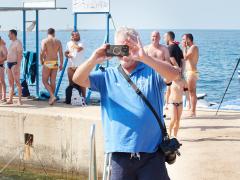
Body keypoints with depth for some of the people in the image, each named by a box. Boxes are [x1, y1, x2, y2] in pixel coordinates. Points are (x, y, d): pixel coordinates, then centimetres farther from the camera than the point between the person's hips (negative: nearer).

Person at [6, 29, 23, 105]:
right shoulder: (12, 43, 19)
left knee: (17, 82, -11)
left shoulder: (18, 43, -9)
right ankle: (10, 99, 8)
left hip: (15, 64, -9)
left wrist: (17, 66, -22)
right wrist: (8, 65, 18)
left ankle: (19, 100, -11)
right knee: (10, 82, 7)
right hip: (9, 63, 9)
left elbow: (19, 55, -15)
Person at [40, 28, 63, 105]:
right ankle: (51, 98, 14)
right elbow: (61, 53, 2)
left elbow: (42, 52, -14)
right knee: (53, 81, 10)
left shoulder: (44, 41, -5)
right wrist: (61, 64, 7)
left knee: (45, 81, 4)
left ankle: (52, 96, -13)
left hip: (47, 62, -4)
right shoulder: (58, 41, 6)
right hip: (55, 62, 4)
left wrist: (41, 61, 2)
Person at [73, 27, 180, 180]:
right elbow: (78, 79, 0)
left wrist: (144, 57, -28)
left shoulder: (152, 71, 3)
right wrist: (93, 60, -20)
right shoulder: (107, 76, 11)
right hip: (120, 155, 2)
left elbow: (174, 75, -17)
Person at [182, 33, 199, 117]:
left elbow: (185, 57, -22)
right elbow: (186, 58, 15)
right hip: (191, 72, 10)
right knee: (192, 93, 11)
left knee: (192, 92, -9)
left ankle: (192, 112, -8)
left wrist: (184, 47, -11)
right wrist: (184, 47, 10)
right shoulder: (192, 48, 18)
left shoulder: (193, 47, -12)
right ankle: (192, 111, 16)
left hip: (191, 72, -10)